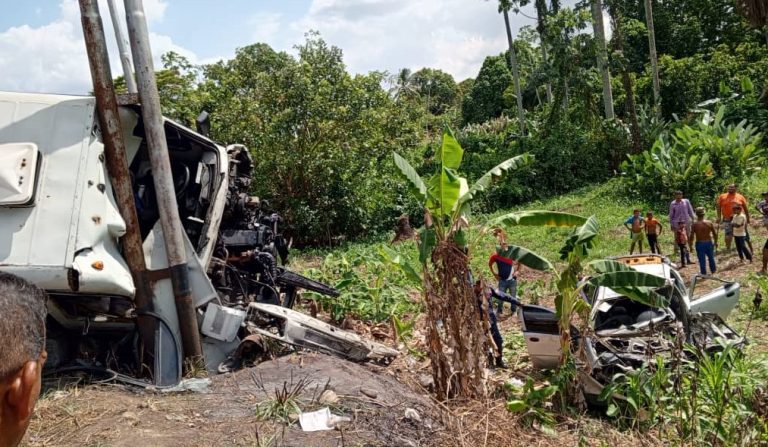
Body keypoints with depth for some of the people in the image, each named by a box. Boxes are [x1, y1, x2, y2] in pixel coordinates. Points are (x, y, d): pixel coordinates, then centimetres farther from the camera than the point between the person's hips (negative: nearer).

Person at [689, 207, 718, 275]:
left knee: (702, 259, 8)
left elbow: (691, 237, -13)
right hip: (709, 242, 3)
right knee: (711, 257, 24)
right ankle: (713, 270, 42)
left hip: (700, 243, -3)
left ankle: (704, 273, 14)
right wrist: (715, 242, 15)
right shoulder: (709, 223, -6)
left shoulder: (694, 225, -13)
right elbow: (715, 234, 0)